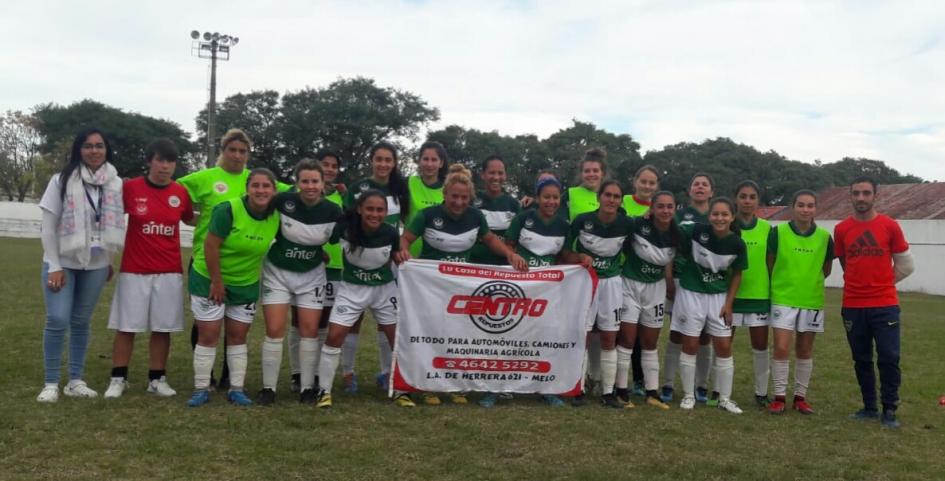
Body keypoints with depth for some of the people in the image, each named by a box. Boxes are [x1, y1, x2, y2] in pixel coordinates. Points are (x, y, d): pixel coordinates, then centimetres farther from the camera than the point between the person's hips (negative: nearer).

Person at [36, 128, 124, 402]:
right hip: (63, 262, -2)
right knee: (58, 320, -7)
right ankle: (51, 383, 5)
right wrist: (54, 266, -11)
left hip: (96, 264, 2)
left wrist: (110, 261, 8)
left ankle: (76, 381, 17)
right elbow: (49, 226, -6)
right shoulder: (62, 181, -6)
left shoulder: (116, 184, 0)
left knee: (82, 322, 9)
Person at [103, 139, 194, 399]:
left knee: (163, 327, 6)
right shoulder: (130, 188, -5)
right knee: (126, 326, 3)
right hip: (133, 270, -2)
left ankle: (157, 379, 17)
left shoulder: (181, 192, 2)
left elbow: (190, 219, 19)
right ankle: (118, 379, 15)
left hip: (169, 272, 2)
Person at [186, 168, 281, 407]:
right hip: (209, 280, -4)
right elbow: (211, 246, -21)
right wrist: (217, 282, -17)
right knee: (208, 335, -1)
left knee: (238, 336, 9)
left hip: (246, 285, 4)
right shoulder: (228, 209, -24)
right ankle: (201, 389, 10)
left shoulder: (277, 216, -9)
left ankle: (237, 389, 17)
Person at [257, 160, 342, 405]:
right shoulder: (283, 200, -18)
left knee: (310, 330, 2)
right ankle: (268, 388, 9)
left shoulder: (333, 211, -13)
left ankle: (308, 387, 14)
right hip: (277, 272, -1)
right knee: (275, 331, -4)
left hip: (311, 275, 1)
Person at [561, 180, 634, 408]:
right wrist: (581, 257, -21)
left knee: (609, 340, 5)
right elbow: (565, 253, -5)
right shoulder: (582, 221, -12)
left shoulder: (626, 224, -8)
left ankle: (608, 392, 13)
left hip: (611, 282, 2)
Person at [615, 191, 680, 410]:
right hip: (630, 285, -4)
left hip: (656, 288, 4)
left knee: (650, 343, 11)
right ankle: (621, 391, 5)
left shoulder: (677, 234, -6)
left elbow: (675, 261, 8)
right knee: (627, 339, -4)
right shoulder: (637, 225, -19)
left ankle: (652, 393, 17)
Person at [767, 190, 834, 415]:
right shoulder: (778, 232, -7)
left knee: (805, 350, 10)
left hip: (812, 301, 2)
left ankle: (800, 397, 21)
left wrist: (809, 281, 9)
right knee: (781, 348, -5)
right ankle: (779, 396, 7)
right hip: (783, 299, -2)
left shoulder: (824, 237, -1)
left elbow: (826, 269, 11)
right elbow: (770, 264, 3)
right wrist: (781, 283, 8)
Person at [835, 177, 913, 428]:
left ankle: (889, 410, 10)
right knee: (861, 359, 10)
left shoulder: (890, 226, -3)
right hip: (853, 306, 2)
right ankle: (869, 407, 23)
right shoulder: (841, 229, 2)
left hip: (885, 305, -2)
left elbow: (906, 265, 5)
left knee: (889, 358, -3)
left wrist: (881, 282, 9)